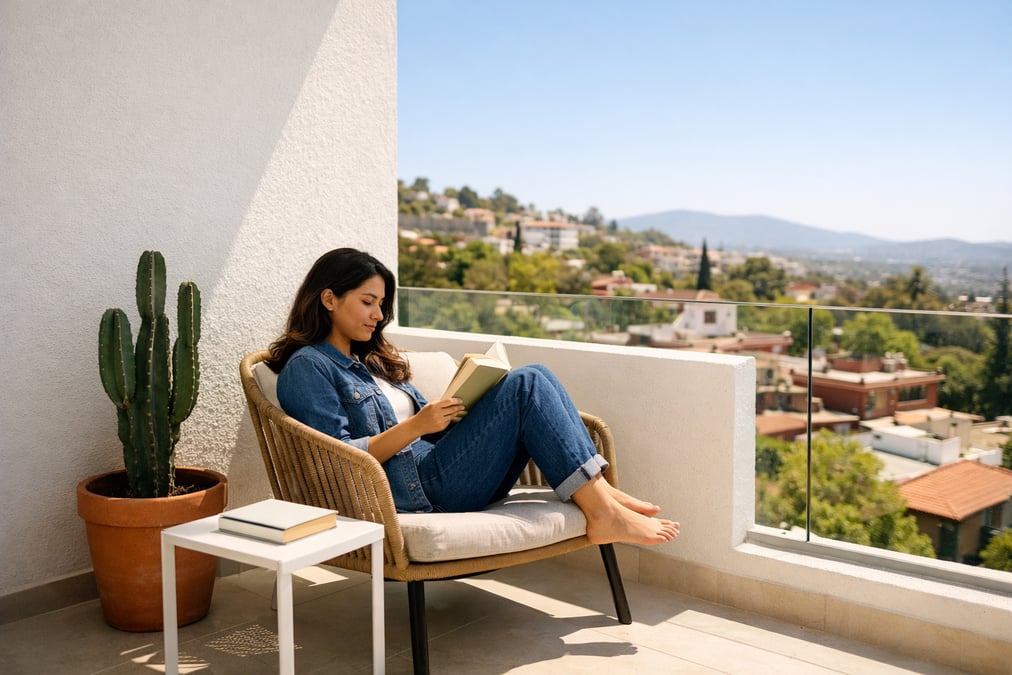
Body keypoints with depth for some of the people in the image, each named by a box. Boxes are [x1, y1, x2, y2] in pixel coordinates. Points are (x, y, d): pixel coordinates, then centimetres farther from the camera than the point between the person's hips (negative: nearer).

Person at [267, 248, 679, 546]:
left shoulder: (373, 361, 26)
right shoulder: (306, 368, -1)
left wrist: (452, 414, 1)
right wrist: (416, 426, -20)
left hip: (436, 469, 8)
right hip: (414, 490, -8)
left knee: (534, 380, -9)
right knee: (525, 386, -19)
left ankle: (603, 493, -17)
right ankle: (602, 513, -22)